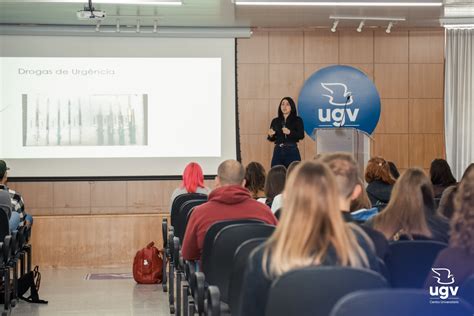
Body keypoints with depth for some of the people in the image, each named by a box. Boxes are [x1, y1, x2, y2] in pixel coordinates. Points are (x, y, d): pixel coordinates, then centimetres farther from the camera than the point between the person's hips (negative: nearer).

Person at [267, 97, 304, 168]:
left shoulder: (297, 120, 2)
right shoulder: (275, 121, 11)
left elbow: (301, 135, -8)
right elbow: (272, 139, 14)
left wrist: (290, 132, -23)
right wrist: (270, 135, -9)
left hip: (292, 151, -3)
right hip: (278, 151, 3)